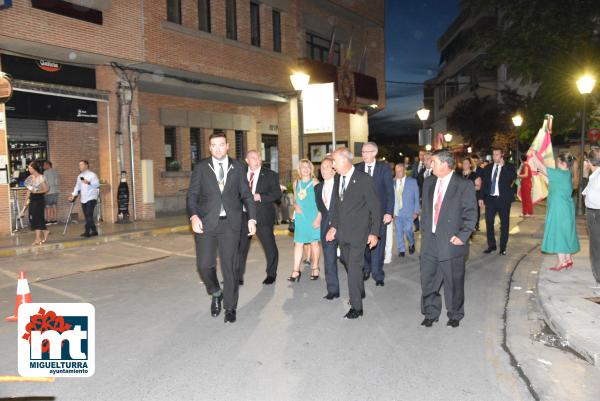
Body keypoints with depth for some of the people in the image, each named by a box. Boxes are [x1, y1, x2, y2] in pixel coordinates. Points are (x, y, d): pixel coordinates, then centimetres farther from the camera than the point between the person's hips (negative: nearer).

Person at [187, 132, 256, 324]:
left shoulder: (237, 167, 7)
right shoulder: (201, 167, 5)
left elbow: (246, 195, 9)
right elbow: (192, 195, 0)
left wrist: (252, 218, -1)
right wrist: (194, 216, -16)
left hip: (230, 223, 0)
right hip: (206, 223, 0)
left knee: (230, 266, 2)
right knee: (204, 264, -3)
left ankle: (230, 307, 18)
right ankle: (216, 294, 27)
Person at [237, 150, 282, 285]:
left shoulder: (270, 175, 0)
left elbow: (277, 193, -8)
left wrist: (260, 197, -19)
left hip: (263, 216, -2)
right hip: (244, 215, 3)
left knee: (270, 247, 6)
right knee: (240, 247, 6)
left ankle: (271, 274, 25)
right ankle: (238, 277, 18)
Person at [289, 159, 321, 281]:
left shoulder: (314, 182, -6)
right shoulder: (296, 182, 9)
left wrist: (318, 217, -14)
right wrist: (295, 206, -4)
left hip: (313, 216, -4)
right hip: (300, 216, 4)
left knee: (314, 242, 6)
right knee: (298, 243, 1)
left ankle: (315, 268, 19)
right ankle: (296, 270, 4)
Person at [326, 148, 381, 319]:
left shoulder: (364, 179, -12)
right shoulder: (338, 179, 8)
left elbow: (375, 207, -9)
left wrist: (374, 232, -11)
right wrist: (334, 226, 8)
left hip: (358, 231, -7)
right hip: (342, 231, 7)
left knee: (354, 267, -7)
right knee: (348, 263, 18)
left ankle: (356, 307, 3)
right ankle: (360, 292, 41)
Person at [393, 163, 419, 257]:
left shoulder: (412, 181, 1)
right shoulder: (392, 182, 4)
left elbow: (417, 197, 2)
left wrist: (416, 211, -4)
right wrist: (391, 211, -3)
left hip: (408, 212, -2)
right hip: (396, 212, 2)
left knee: (408, 230, -7)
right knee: (399, 231, 3)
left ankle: (411, 244, 23)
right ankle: (401, 250, 17)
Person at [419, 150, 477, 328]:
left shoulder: (464, 185, -7)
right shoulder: (428, 182, 10)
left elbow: (471, 213, -8)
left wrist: (462, 236, -13)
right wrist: (424, 230, 10)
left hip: (451, 242, -4)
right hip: (429, 241, 5)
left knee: (453, 282, 8)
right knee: (428, 280, 9)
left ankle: (455, 315, 28)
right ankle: (431, 314, 26)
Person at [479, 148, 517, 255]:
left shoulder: (509, 167, 1)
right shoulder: (488, 168, 10)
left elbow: (513, 177, -19)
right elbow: (484, 183, 11)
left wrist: (503, 165, -18)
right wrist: (481, 197, 5)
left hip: (504, 199, -3)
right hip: (490, 198, 3)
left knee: (504, 223, 4)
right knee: (489, 222, 2)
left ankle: (503, 247, 12)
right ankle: (491, 245, 13)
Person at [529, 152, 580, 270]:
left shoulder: (560, 174, -19)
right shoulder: (567, 174, 8)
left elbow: (541, 167, -16)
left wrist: (533, 156, -4)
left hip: (558, 209, -9)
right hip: (566, 208, 9)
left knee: (558, 233, -3)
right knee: (565, 233, 15)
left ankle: (561, 261, 1)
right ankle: (568, 259, 22)